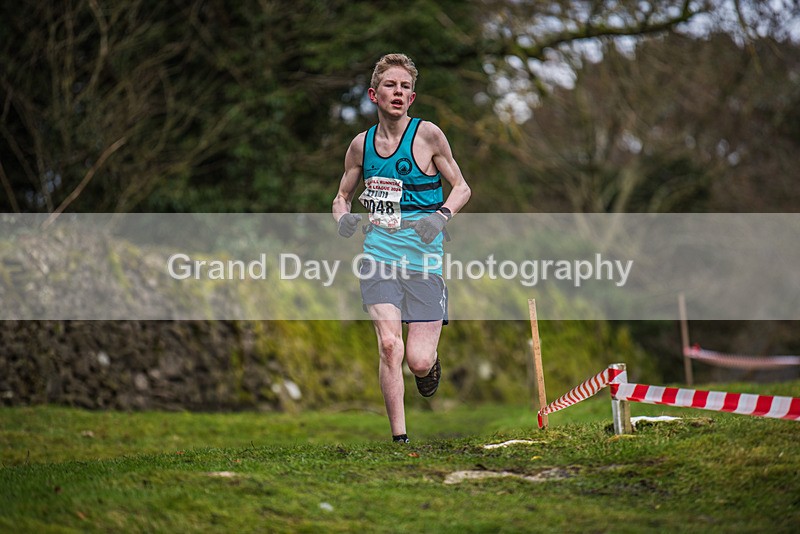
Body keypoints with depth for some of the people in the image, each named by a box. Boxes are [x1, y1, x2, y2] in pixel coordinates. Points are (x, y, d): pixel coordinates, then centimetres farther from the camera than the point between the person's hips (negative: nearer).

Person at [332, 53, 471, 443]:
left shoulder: (427, 134, -2)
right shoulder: (361, 144, 8)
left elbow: (462, 187, 5)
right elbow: (342, 197, 20)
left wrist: (441, 216, -15)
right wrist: (343, 218, -3)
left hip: (423, 257, -2)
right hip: (378, 255, 2)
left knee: (418, 362, -6)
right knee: (389, 345, -17)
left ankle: (431, 362, 33)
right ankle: (399, 438, -6)